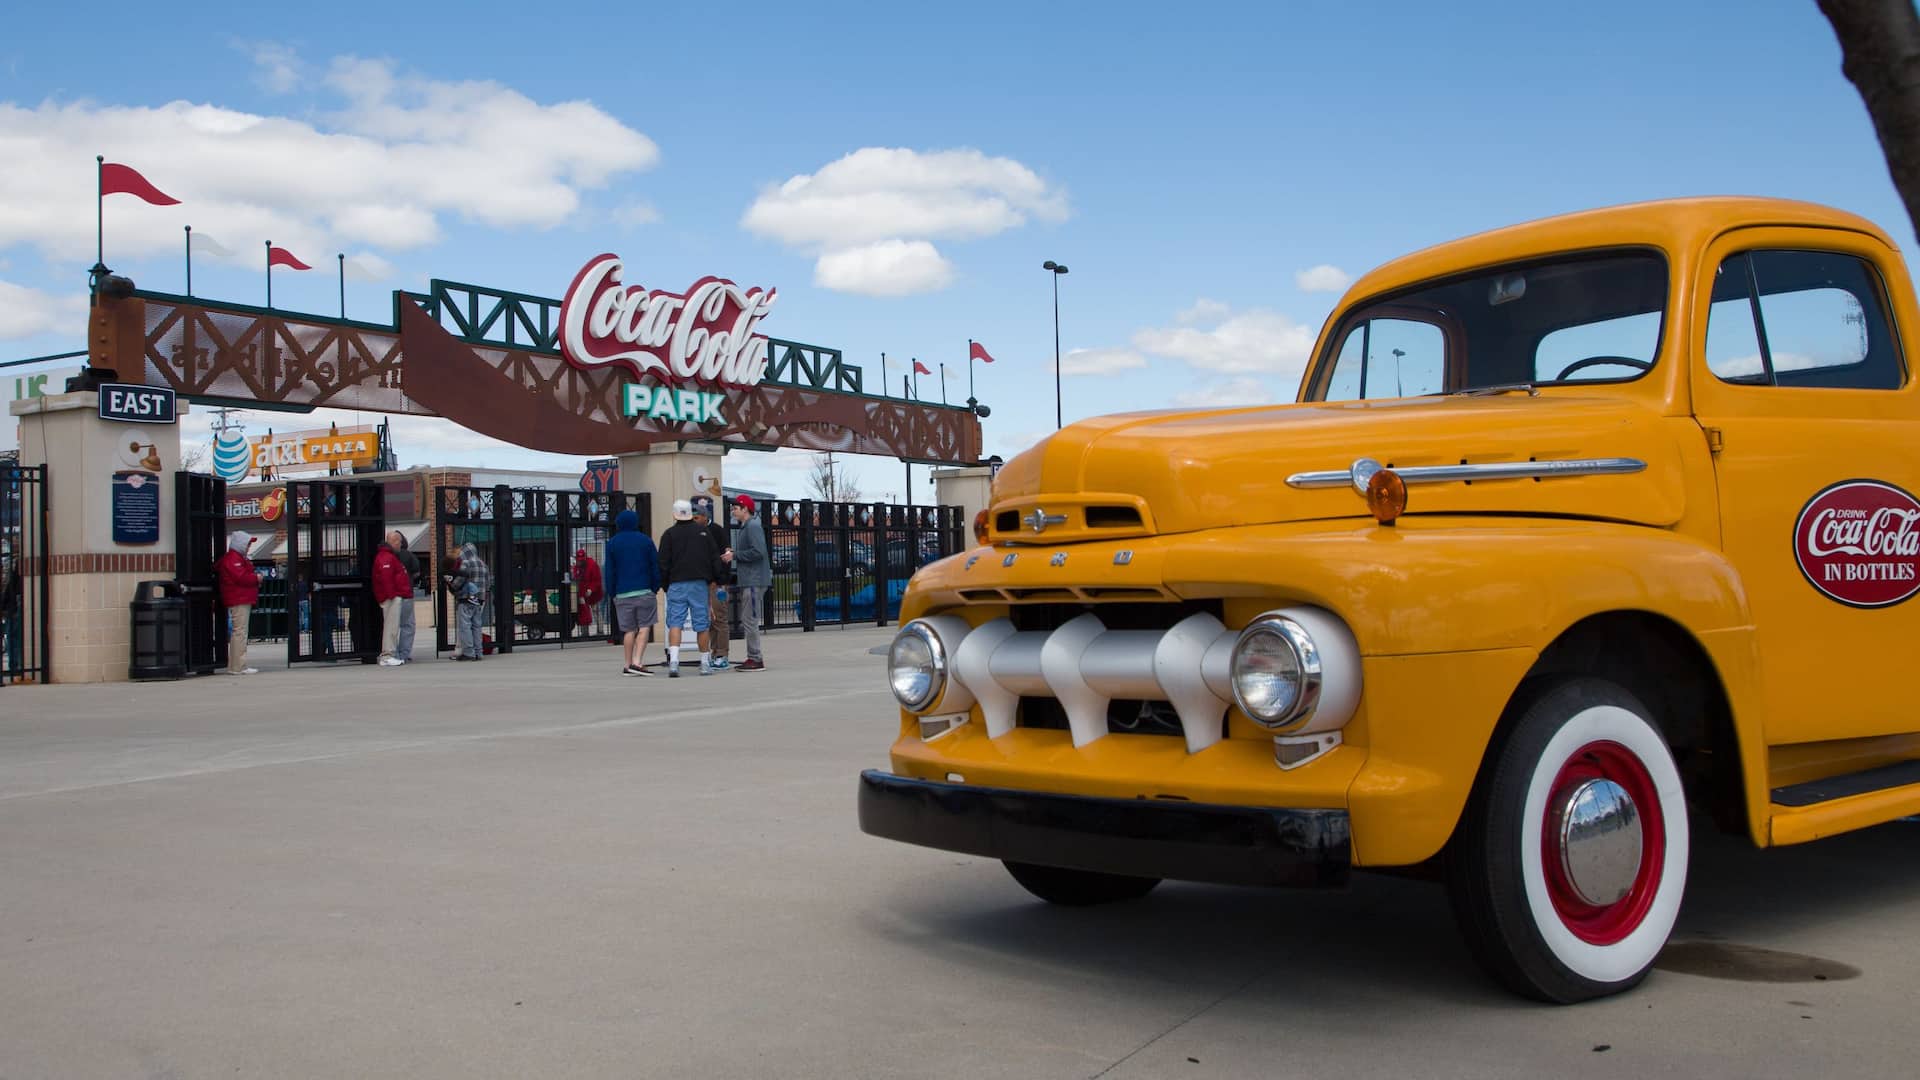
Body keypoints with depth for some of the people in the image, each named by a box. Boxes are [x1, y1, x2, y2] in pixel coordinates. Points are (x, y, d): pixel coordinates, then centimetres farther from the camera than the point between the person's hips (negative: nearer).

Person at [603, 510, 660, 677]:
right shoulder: (646, 540, 4)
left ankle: (628, 665, 7)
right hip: (644, 592, -2)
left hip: (622, 594, 2)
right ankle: (637, 662, -13)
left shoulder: (612, 543, 6)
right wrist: (655, 588, 9)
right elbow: (655, 567, 3)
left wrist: (612, 593, 10)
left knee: (629, 631, 8)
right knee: (644, 628, 1)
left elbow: (610, 571, 5)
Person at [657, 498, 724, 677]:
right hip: (700, 584, 2)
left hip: (677, 584, -2)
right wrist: (712, 579, 19)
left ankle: (673, 661, -20)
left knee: (675, 623, -3)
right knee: (701, 624, 5)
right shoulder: (703, 532, 8)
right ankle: (705, 663, 10)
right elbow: (715, 559, 9)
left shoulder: (669, 534, 0)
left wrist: (664, 583, 10)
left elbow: (663, 563, -2)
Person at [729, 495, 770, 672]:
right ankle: (753, 658, 18)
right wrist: (733, 554, 10)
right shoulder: (744, 527, 20)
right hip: (747, 581, 11)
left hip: (754, 582, -11)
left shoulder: (753, 527, -12)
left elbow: (758, 551, -23)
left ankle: (756, 659, -6)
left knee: (750, 621, -9)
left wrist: (735, 555, -15)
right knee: (746, 622, 13)